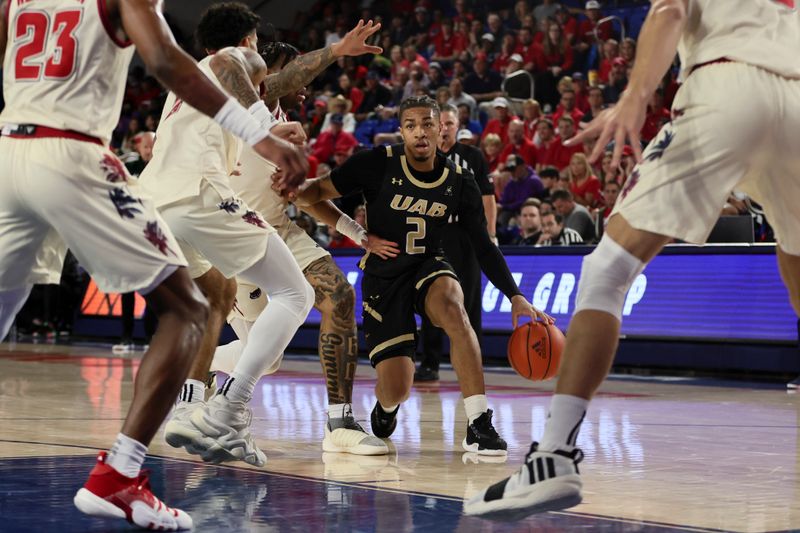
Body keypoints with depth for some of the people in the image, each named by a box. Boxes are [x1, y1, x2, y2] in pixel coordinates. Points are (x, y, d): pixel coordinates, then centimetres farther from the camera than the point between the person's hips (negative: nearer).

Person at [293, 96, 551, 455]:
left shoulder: (459, 182, -6)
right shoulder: (379, 164, -13)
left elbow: (484, 247, 0)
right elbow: (320, 191, -10)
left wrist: (515, 296, -11)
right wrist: (295, 190, -34)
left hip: (427, 268, 1)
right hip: (383, 277, -1)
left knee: (451, 303, -37)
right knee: (397, 390, -10)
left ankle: (479, 425, -34)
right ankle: (386, 405, 34)